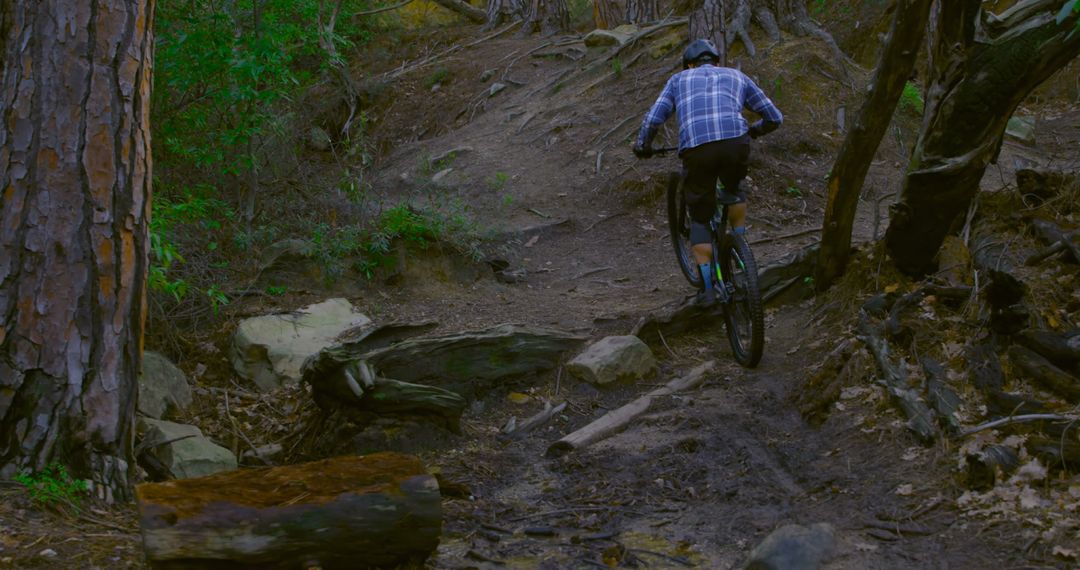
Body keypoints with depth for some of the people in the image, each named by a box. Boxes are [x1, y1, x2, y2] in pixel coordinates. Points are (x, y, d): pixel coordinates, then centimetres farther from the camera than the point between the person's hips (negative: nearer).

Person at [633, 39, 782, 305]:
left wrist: (642, 146, 32)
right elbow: (774, 117, 30)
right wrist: (752, 131, 50)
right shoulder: (736, 76, 30)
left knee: (700, 218, 16)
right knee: (734, 190, 35)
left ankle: (707, 287, 9)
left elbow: (653, 119, 14)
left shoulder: (679, 79, 27)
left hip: (696, 149, -1)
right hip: (735, 142, 1)